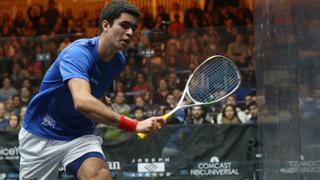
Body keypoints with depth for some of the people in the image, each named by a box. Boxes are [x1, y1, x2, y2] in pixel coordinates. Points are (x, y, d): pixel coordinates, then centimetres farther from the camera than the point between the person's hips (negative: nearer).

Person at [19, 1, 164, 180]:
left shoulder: (119, 61, -2)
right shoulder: (78, 52, -26)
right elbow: (82, 102, -44)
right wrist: (134, 125, -49)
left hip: (80, 135, 4)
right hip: (42, 134, -4)